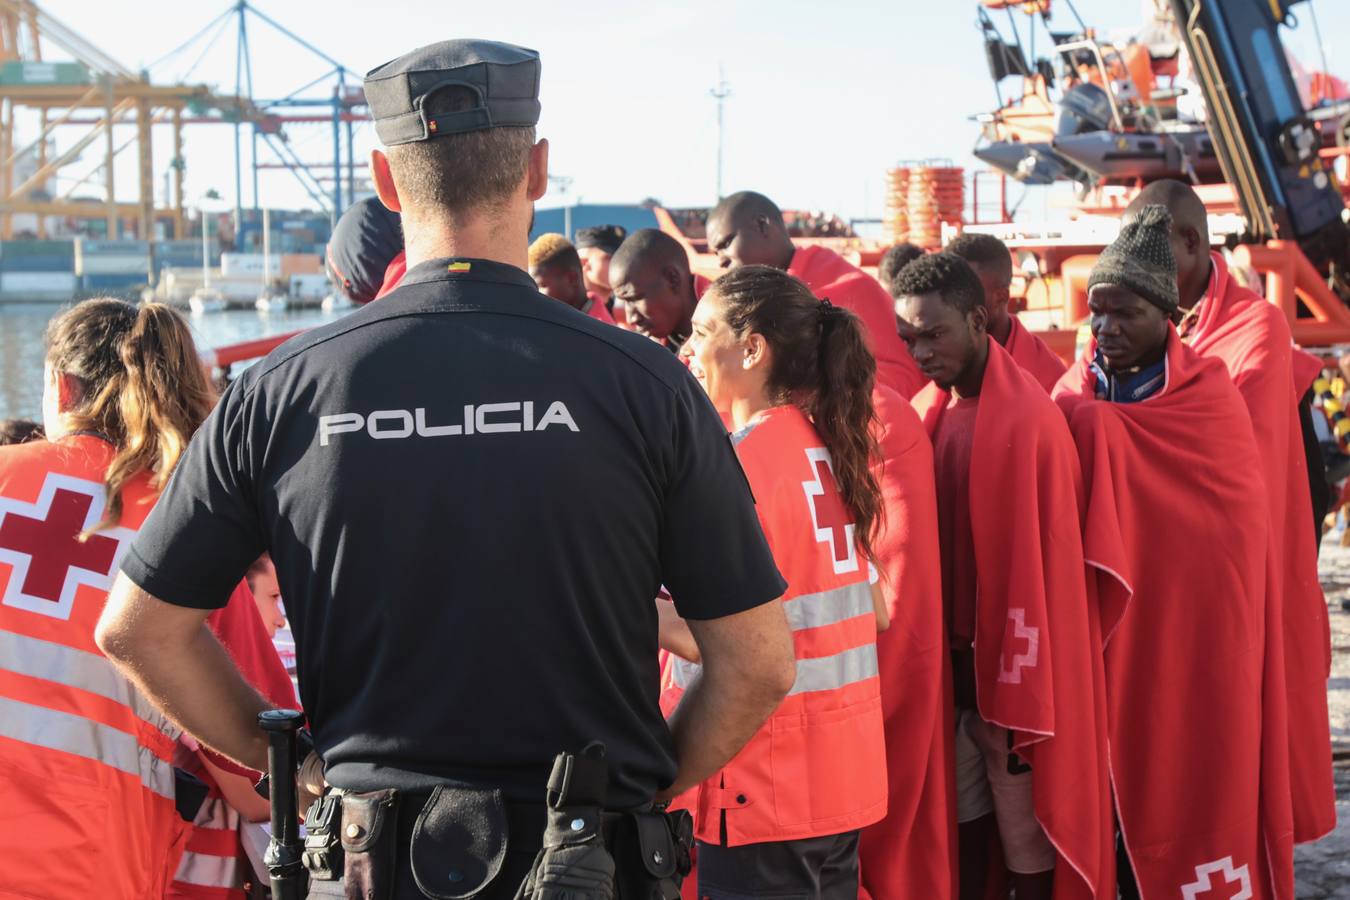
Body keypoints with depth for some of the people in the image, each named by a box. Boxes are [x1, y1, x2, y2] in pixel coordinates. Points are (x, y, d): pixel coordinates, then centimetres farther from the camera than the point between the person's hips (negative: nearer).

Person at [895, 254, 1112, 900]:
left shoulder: (1028, 418, -16)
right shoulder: (926, 412, 5)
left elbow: (1037, 569, -17)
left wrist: (1017, 702, -15)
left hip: (1011, 664, -6)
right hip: (947, 656, 6)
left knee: (1026, 833, 3)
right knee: (964, 819, 14)